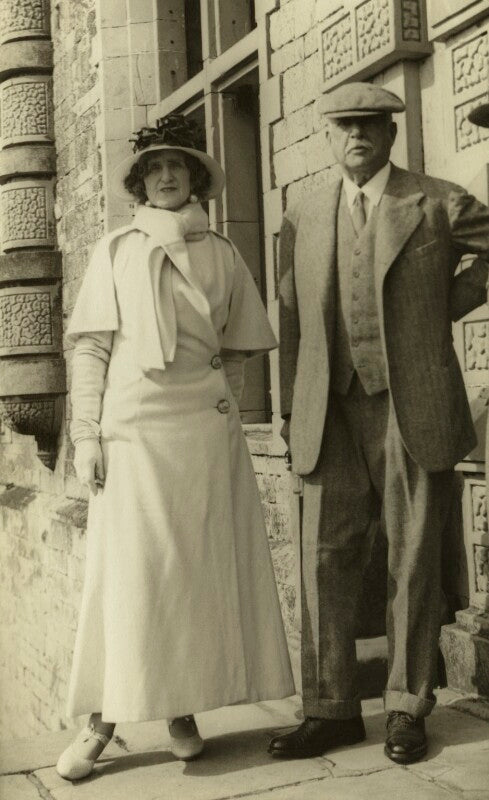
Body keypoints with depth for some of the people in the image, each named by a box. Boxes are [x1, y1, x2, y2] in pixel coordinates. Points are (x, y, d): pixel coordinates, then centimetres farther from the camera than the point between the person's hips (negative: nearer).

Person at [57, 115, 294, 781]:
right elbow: (90, 348, 3)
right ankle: (103, 721, 5)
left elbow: (238, 349, 14)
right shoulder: (114, 252, 8)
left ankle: (184, 709, 14)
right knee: (128, 570, -3)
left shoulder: (222, 253, 12)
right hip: (133, 426, -1)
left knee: (201, 566, 3)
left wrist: (220, 409, 4)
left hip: (206, 427, 2)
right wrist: (86, 435, -5)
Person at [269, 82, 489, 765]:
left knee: (413, 563, 3)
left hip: (414, 409, -2)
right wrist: (290, 410, 8)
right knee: (326, 559, 2)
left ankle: (408, 710, 15)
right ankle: (331, 710, 12)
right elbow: (292, 323, 14)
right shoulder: (302, 222, 14)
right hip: (331, 414, 3)